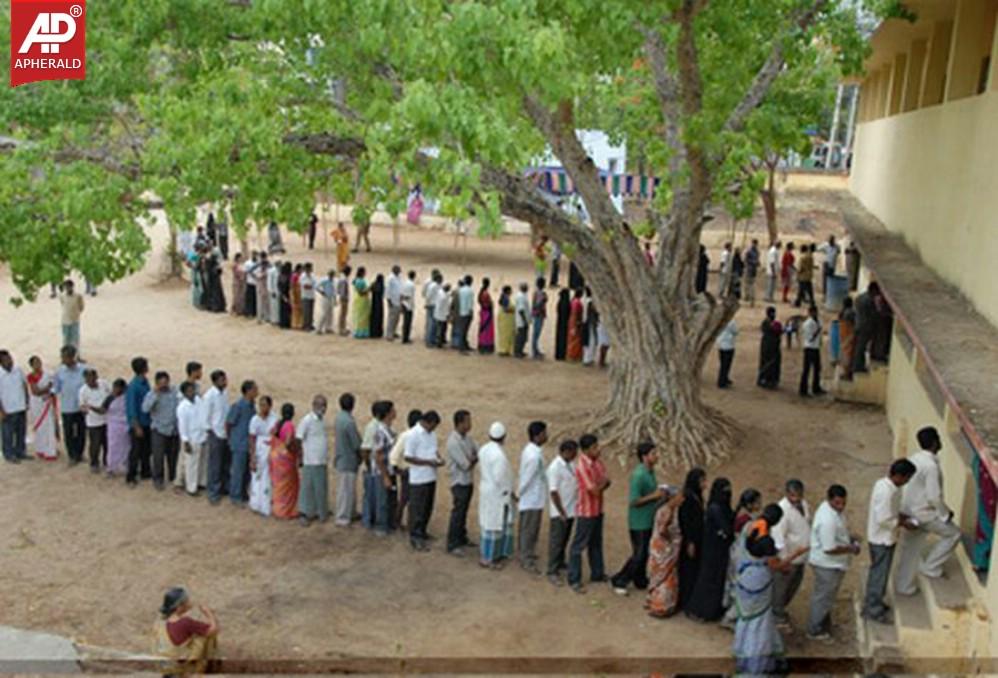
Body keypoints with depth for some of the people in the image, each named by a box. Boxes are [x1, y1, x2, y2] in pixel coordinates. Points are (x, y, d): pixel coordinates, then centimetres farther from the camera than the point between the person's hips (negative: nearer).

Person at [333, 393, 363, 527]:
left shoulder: (339, 417, 4)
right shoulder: (349, 422, -25)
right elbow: (357, 445, -21)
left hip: (341, 459, 9)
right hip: (348, 460, -9)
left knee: (349, 489, 20)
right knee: (346, 490, 1)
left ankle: (351, 513, 32)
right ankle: (342, 518, 9)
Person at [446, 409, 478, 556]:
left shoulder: (467, 437, 4)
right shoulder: (453, 442, -24)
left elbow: (478, 453, 7)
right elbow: (465, 465, -24)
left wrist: (472, 459, -14)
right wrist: (475, 459, -7)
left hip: (469, 480, 8)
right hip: (459, 482, -8)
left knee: (464, 512, 19)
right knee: (457, 513, -2)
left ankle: (462, 538, 32)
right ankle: (452, 545, 6)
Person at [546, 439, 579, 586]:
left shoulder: (571, 464, 6)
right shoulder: (555, 468, -21)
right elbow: (553, 492, -21)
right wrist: (562, 513, -18)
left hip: (571, 510, 8)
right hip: (559, 513, -8)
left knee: (564, 540, 21)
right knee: (556, 542, 0)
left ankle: (560, 562, 38)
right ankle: (552, 572, 7)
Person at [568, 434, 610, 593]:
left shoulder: (597, 461, 2)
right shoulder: (582, 466, -25)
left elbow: (606, 481, 6)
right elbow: (594, 490, -25)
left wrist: (600, 485, -15)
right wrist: (602, 483, -6)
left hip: (598, 509, 9)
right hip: (586, 511, -9)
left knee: (596, 543, 20)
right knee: (579, 545, 1)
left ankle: (597, 574, 34)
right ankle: (574, 580, 8)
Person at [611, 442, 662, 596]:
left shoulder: (650, 472, 5)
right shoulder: (638, 475, -25)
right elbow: (633, 501, -25)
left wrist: (659, 493, 2)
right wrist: (653, 496, -24)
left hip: (649, 520, 9)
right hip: (639, 522, -9)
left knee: (645, 553, 17)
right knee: (639, 555, -2)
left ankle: (640, 581, 31)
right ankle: (619, 581, 11)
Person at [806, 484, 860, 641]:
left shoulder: (835, 509, -4)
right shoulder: (827, 521, -35)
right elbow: (830, 549, -31)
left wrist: (850, 538, 2)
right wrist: (851, 549, -19)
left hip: (831, 563, 10)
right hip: (827, 564, -10)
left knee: (826, 595, 26)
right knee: (823, 597, 9)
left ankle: (823, 623, 45)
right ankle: (815, 631, 26)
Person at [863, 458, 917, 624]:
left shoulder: (884, 484, 2)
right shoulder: (887, 492, -29)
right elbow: (884, 520, -28)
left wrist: (902, 515, 7)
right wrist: (903, 523, -16)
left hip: (879, 537, 10)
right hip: (883, 539, -10)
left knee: (877, 572, 22)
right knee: (880, 574, 4)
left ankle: (872, 603, 36)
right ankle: (874, 611, 17)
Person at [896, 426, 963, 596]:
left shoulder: (915, 458, 3)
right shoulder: (931, 466, -24)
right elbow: (934, 497, -24)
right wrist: (946, 513, -8)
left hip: (909, 511, 9)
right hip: (923, 514, -9)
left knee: (910, 549, 18)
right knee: (953, 533, 10)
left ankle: (903, 585, 27)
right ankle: (930, 567, 14)